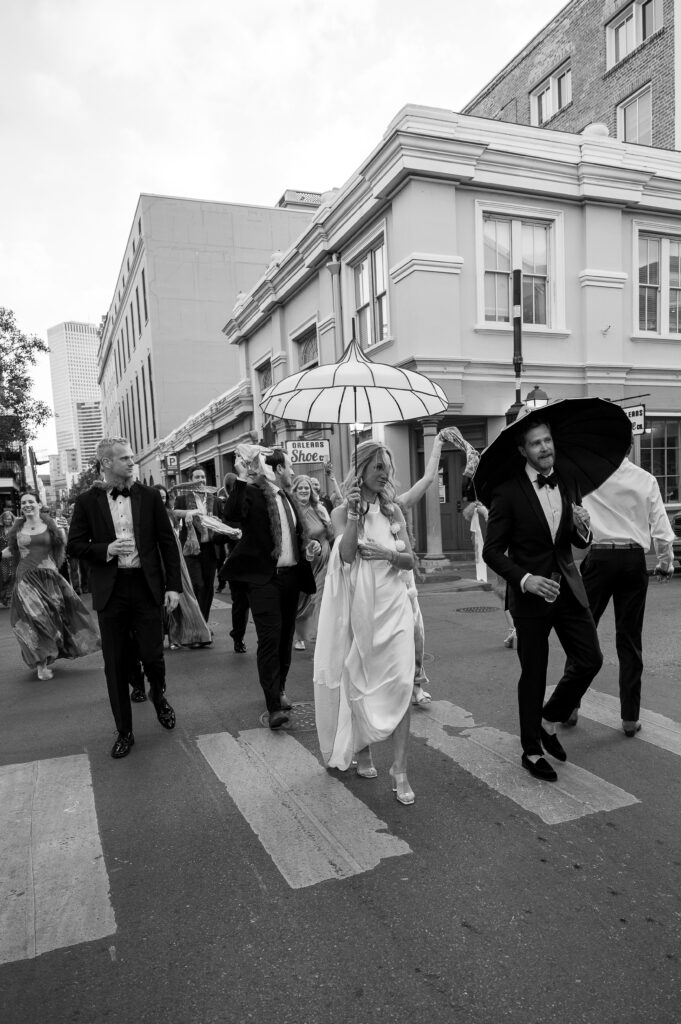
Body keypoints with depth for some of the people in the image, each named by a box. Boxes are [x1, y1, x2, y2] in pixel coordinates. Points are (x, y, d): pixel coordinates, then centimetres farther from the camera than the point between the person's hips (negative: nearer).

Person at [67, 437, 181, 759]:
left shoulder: (149, 496, 2)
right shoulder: (87, 500, 1)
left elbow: (167, 541, 3)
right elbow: (74, 545, 3)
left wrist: (173, 585, -3)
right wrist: (106, 550, -15)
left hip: (147, 586, 0)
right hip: (110, 590, 0)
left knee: (152, 655, 3)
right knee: (115, 664, 7)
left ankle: (158, 694, 38)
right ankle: (124, 731, 23)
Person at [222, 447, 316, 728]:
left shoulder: (288, 497, 15)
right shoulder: (253, 493, -9)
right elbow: (231, 515, -28)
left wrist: (311, 547, 12)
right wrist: (241, 478, -31)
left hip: (291, 575, 7)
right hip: (264, 577, -7)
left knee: (286, 636, 14)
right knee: (269, 638, -9)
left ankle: (279, 689, 31)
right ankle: (275, 706, -7)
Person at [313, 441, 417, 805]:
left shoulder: (393, 510, 6)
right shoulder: (342, 512, 0)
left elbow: (410, 560, 4)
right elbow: (346, 555, -16)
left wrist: (388, 554, -15)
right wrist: (354, 513, -18)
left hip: (391, 604, 1)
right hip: (357, 607, -1)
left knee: (400, 682, -8)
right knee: (357, 683, 10)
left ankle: (399, 768, 0)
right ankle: (362, 751, 33)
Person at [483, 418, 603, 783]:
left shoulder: (569, 483, 5)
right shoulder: (508, 492, -12)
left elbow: (579, 543, 13)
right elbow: (492, 551, -11)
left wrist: (583, 529, -10)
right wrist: (525, 579, -23)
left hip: (568, 588, 5)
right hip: (531, 593, -5)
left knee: (590, 660, 4)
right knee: (533, 676, 6)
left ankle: (549, 721, 30)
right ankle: (532, 751, 26)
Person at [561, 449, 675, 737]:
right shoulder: (645, 479, 1)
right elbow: (662, 528, 4)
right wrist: (666, 563, 15)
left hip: (599, 557, -2)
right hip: (634, 560, 2)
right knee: (630, 638, 8)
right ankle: (630, 717, 15)